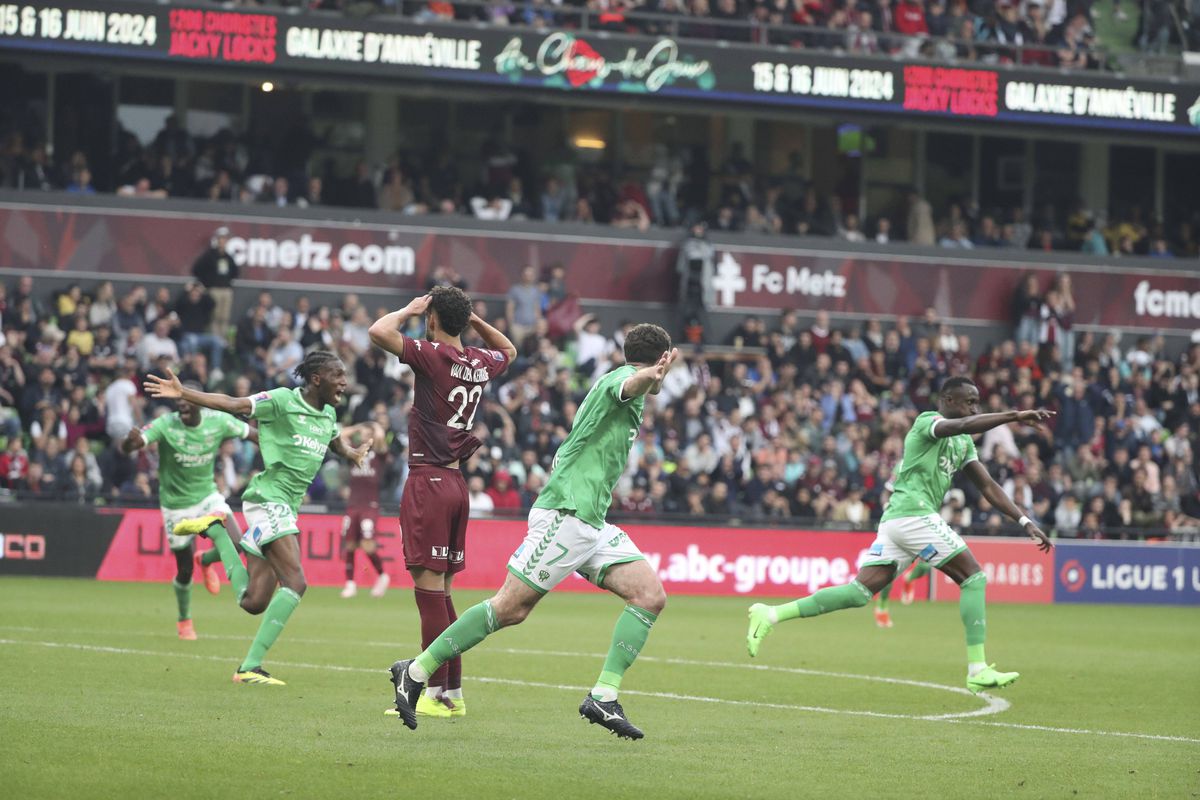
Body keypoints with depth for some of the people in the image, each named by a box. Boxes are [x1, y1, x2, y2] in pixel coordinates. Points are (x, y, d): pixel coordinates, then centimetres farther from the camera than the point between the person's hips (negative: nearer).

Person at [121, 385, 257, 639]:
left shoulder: (218, 421, -12)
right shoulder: (165, 425, -21)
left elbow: (252, 434, 3)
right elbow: (126, 448, -32)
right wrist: (130, 440, -55)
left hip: (208, 495, 2)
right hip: (176, 503, -2)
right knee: (185, 571, 2)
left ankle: (206, 560, 14)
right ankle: (184, 620, 31)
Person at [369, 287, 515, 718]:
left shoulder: (433, 355, -11)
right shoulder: (480, 362, 9)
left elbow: (379, 331, -24)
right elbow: (509, 350, 34)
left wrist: (409, 310, -6)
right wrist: (473, 319, 22)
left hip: (428, 481, -8)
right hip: (456, 483, 8)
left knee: (429, 586, -8)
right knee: (442, 592, 12)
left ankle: (435, 694, -11)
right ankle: (453, 692, 13)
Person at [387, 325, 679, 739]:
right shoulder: (620, 378, -5)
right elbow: (631, 384, -35)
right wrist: (653, 374, -57)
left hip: (592, 524, 10)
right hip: (564, 514, -10)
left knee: (650, 596, -5)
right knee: (511, 607, -9)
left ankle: (603, 697, -9)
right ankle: (416, 671, 1)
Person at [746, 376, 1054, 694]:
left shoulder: (962, 443, 23)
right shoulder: (926, 422, -4)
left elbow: (988, 487, 24)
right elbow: (964, 425, -25)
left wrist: (1025, 522, 18)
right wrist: (1015, 416, -32)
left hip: (894, 521, 9)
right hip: (914, 512, -9)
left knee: (860, 592, 0)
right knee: (974, 576, -6)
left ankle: (771, 615, -4)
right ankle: (977, 670, -9)